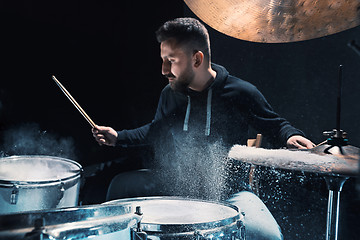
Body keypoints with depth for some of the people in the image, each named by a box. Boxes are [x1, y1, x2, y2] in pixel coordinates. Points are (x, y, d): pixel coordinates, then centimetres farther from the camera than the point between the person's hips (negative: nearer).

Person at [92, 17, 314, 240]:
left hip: (226, 189, -3)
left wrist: (291, 136, -19)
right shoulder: (170, 95, 2)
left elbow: (274, 125, 3)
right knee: (120, 185, -11)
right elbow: (157, 130, 21)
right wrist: (119, 137, 12)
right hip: (175, 183, 4)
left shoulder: (241, 94, -12)